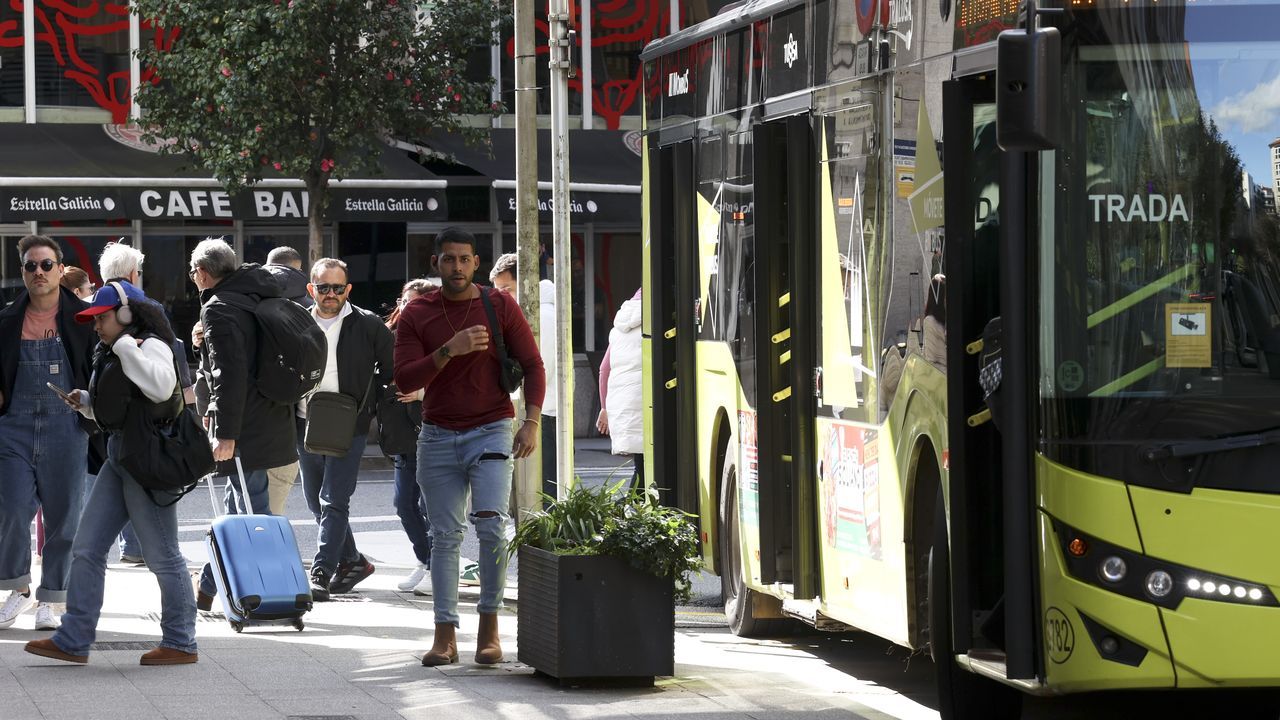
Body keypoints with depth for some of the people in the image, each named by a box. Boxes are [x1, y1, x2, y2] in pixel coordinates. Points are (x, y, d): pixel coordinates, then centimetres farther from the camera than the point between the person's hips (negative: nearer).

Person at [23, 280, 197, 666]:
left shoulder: (151, 346, -10)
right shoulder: (110, 354, 18)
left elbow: (162, 386, -31)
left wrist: (125, 347, -22)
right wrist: (85, 402, 8)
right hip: (119, 455, 10)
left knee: (162, 555, -2)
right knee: (87, 549, 6)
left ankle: (180, 643, 7)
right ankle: (73, 640, 7)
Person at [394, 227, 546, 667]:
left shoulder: (500, 307, 1)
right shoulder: (417, 314, 2)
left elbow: (532, 366, 2)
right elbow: (404, 380, -6)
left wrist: (531, 422, -10)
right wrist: (448, 351, -21)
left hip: (491, 431, -2)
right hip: (438, 436, 2)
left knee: (491, 523, -16)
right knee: (444, 535, 1)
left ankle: (489, 627, -5)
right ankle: (445, 636, 2)